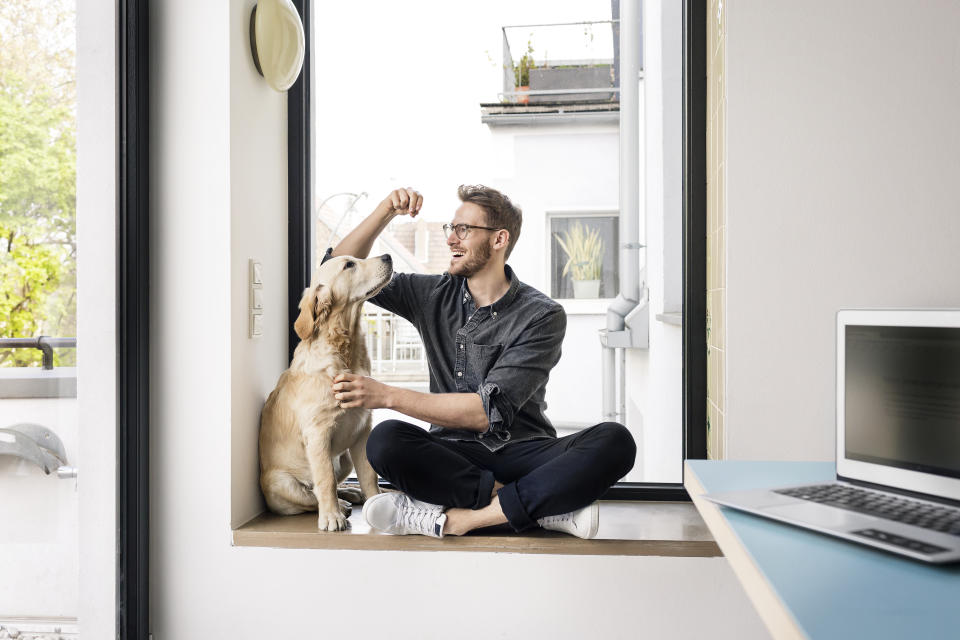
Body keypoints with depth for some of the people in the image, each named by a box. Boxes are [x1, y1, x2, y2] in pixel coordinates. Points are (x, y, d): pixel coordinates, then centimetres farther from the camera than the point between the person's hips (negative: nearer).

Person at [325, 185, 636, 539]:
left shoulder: (542, 315, -6)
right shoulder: (435, 295, 8)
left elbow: (491, 410, -16)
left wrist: (387, 396, -21)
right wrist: (386, 211, -2)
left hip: (524, 453, -2)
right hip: (453, 455, 3)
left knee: (615, 441, -30)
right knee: (385, 439, -31)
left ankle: (456, 517, -33)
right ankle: (549, 504, -25)